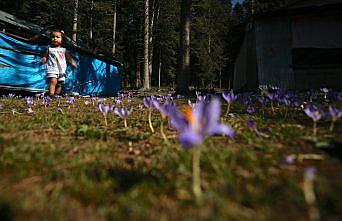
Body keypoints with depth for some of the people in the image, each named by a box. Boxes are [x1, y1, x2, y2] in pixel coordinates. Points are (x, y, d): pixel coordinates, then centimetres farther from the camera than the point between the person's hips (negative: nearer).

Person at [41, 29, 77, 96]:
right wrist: (44, 60, -14)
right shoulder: (49, 49, 7)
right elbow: (45, 57, 8)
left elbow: (69, 57, 9)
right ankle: (51, 94, -20)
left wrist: (72, 62, -9)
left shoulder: (64, 50, 10)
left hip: (61, 70, 3)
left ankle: (57, 95, 20)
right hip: (52, 69, -3)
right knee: (53, 82, -20)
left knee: (59, 84, 7)